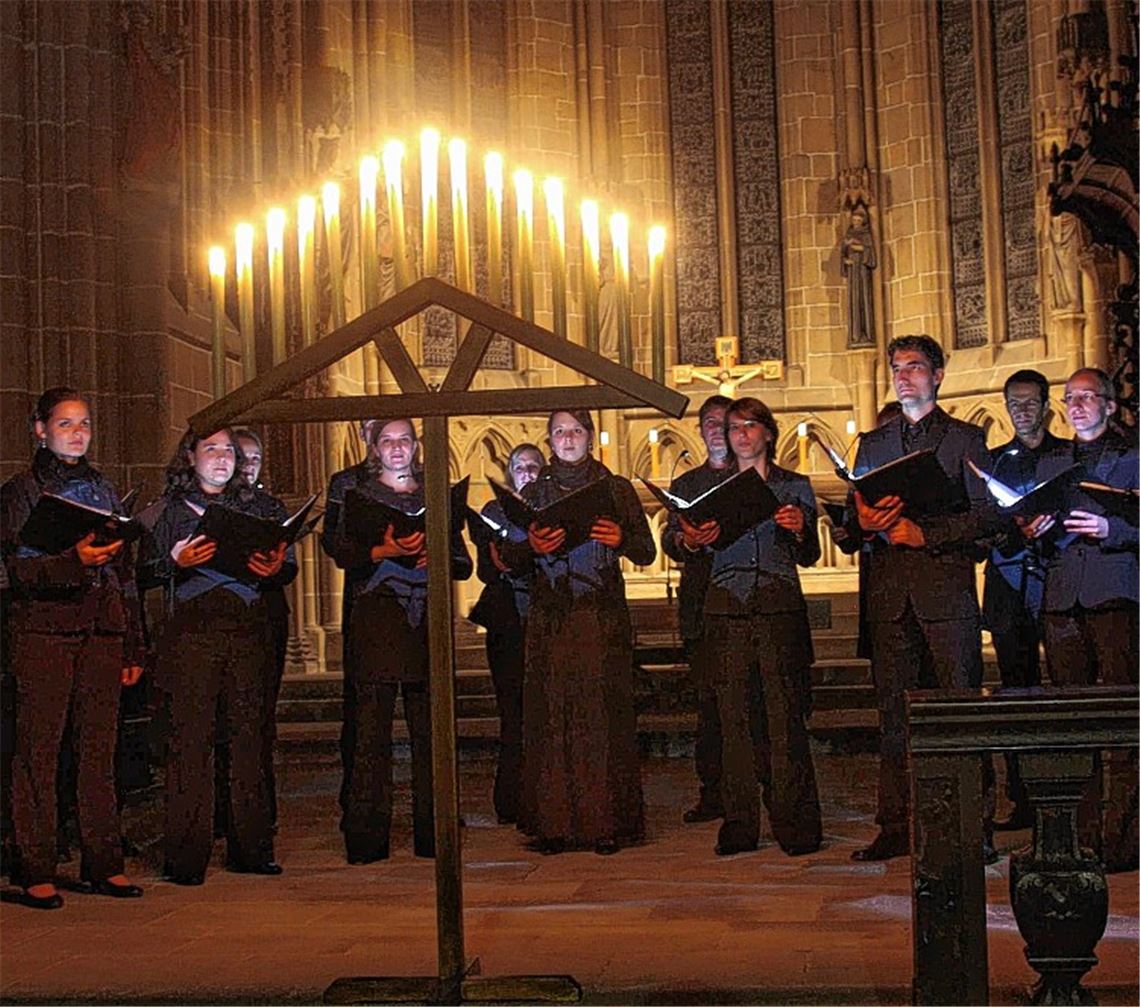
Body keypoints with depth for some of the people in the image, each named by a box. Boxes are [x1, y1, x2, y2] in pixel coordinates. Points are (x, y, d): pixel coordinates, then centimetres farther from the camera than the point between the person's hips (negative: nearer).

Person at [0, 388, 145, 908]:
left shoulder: (102, 488, 18)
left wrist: (133, 646, 14)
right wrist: (74, 561, -25)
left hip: (102, 632, 4)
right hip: (42, 631, -4)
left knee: (99, 751, 4)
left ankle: (103, 864, 9)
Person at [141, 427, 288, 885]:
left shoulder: (251, 507, 19)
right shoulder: (172, 509, 10)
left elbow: (287, 561, 13)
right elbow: (147, 567, 0)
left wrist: (274, 568, -9)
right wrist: (176, 562, -18)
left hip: (248, 629, 3)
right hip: (192, 628, -3)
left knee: (249, 735, 1)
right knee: (191, 738, -7)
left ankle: (251, 847, 8)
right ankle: (186, 857, -4)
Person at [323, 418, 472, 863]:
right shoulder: (359, 497, 12)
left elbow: (464, 563, 16)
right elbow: (342, 554, -3)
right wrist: (384, 551, -18)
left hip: (426, 619, 2)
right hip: (375, 621, -2)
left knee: (429, 730, -1)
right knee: (371, 730, -7)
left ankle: (432, 834, 3)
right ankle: (366, 838, -5)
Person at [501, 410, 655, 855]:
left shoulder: (617, 489, 9)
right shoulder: (533, 493, 13)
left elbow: (646, 553, 5)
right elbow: (511, 560, 8)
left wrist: (621, 539, -15)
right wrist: (531, 546, -13)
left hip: (604, 621, -1)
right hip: (549, 622, 1)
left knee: (603, 716, -4)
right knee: (550, 718, -2)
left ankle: (606, 823, 0)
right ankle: (554, 823, 3)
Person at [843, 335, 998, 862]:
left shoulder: (965, 438, 8)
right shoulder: (873, 443, 19)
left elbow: (986, 514, -2)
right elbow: (851, 517, 16)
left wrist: (925, 533, -13)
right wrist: (864, 522, -8)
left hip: (946, 586, -3)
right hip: (889, 592, 3)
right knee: (893, 714, 3)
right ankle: (895, 828, 7)